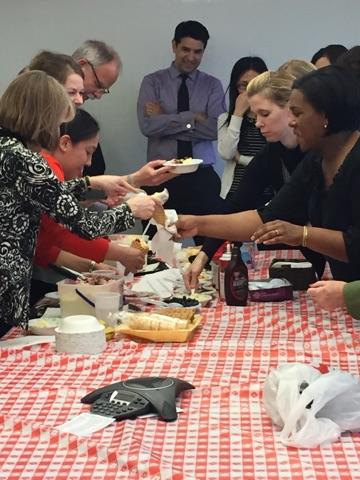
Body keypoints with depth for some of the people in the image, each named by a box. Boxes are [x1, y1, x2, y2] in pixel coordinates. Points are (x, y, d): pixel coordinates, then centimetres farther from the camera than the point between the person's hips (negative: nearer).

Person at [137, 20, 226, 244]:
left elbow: (217, 129, -9)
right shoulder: (153, 82, 5)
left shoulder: (213, 85, 7)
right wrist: (193, 118, -11)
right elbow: (148, 125, -11)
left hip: (202, 177, 1)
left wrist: (166, 120, -9)